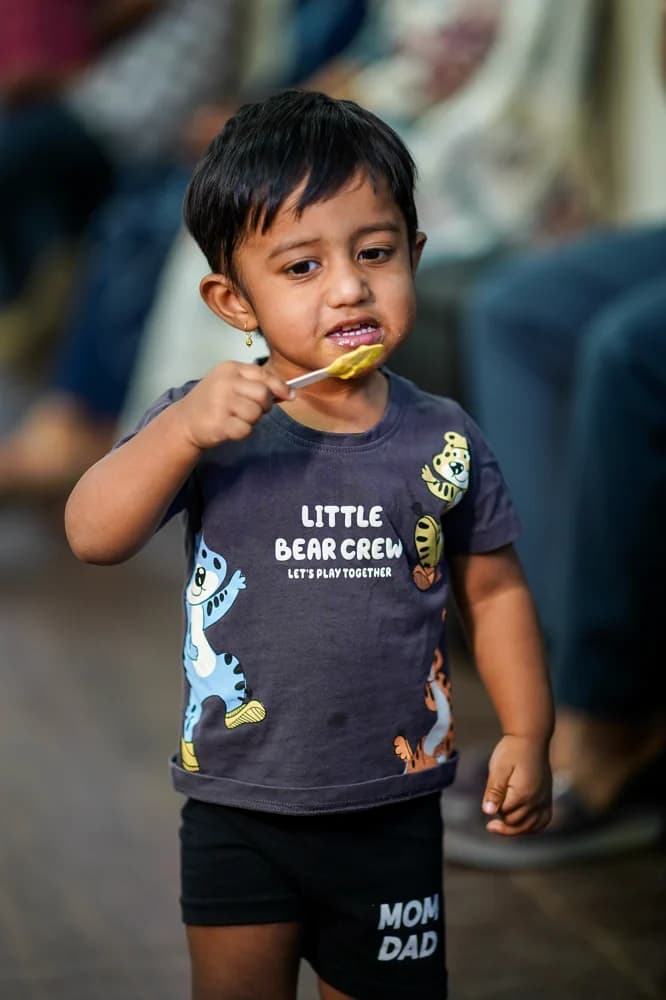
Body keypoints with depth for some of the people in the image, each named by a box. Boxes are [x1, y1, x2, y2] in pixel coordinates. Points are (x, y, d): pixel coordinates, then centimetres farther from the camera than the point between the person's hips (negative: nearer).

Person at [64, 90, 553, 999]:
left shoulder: (442, 443, -5)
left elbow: (494, 590, 6)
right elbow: (93, 538, -17)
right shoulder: (202, 423, -9)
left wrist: (528, 734, 0)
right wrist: (183, 432, -29)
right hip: (237, 811, 0)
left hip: (392, 813, 1)